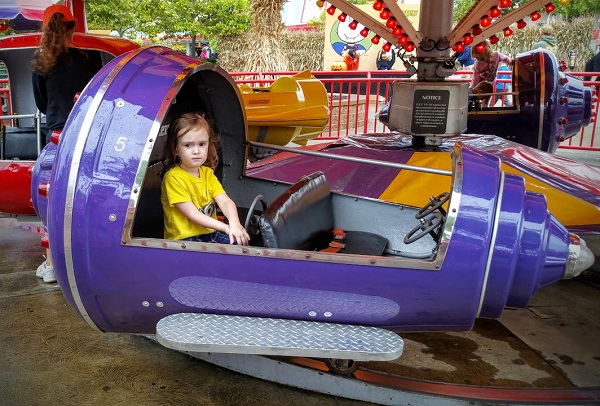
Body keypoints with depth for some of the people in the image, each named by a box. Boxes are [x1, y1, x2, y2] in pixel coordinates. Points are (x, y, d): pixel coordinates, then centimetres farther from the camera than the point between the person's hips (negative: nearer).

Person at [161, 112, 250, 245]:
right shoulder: (173, 177, -14)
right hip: (183, 239, -6)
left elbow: (225, 201, -6)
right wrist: (226, 228, -26)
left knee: (240, 243, -13)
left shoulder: (207, 173, 7)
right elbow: (192, 214, -17)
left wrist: (235, 224, -27)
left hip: (210, 233, 6)